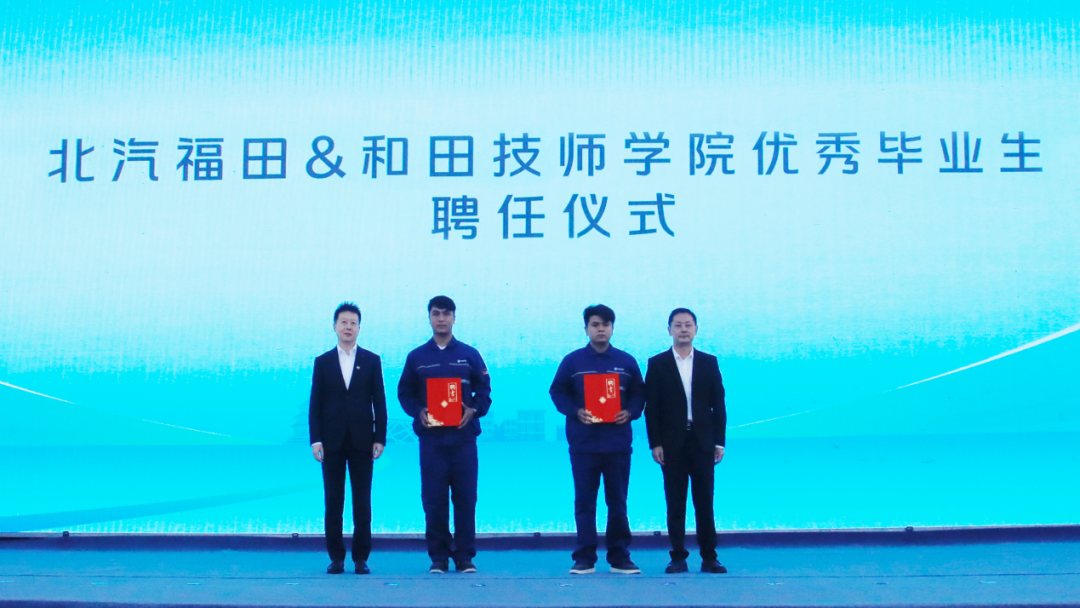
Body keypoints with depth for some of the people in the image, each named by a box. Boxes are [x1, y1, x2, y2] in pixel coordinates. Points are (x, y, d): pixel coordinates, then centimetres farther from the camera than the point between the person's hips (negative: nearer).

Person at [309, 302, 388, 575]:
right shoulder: (322, 362, 7)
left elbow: (379, 401, 4)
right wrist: (315, 439, -4)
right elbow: (315, 403, 4)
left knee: (362, 501, 2)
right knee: (333, 501, 3)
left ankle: (361, 557, 10)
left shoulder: (372, 360, 6)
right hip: (332, 440, 0)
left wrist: (380, 437, -3)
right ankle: (336, 557, 11)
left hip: (362, 440, 0)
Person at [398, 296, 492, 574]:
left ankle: (465, 556, 8)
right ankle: (438, 556, 10)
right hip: (431, 437, 0)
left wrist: (474, 410, -10)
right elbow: (405, 393, 9)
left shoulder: (470, 354, 7)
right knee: (433, 498, 1)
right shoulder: (416, 357, 9)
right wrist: (419, 412, -9)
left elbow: (484, 390, 8)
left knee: (465, 497, 0)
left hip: (463, 436, 0)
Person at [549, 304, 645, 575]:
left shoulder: (626, 362, 8)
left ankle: (620, 557, 13)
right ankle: (584, 558, 8)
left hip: (618, 443, 1)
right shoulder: (572, 361, 3)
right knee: (584, 502, 2)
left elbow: (639, 394, 11)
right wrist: (575, 411, -12)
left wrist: (630, 412, -8)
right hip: (583, 443, -1)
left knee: (618, 502, 5)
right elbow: (557, 392, 4)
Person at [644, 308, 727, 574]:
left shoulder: (709, 362, 8)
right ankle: (678, 557, 9)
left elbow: (718, 404, 7)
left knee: (704, 501, 3)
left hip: (702, 442, 1)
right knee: (675, 503, 2)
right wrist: (655, 443, -6)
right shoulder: (657, 363, 3)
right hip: (672, 443, -1)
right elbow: (651, 406, 0)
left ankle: (709, 557, 10)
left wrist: (719, 442, 1)